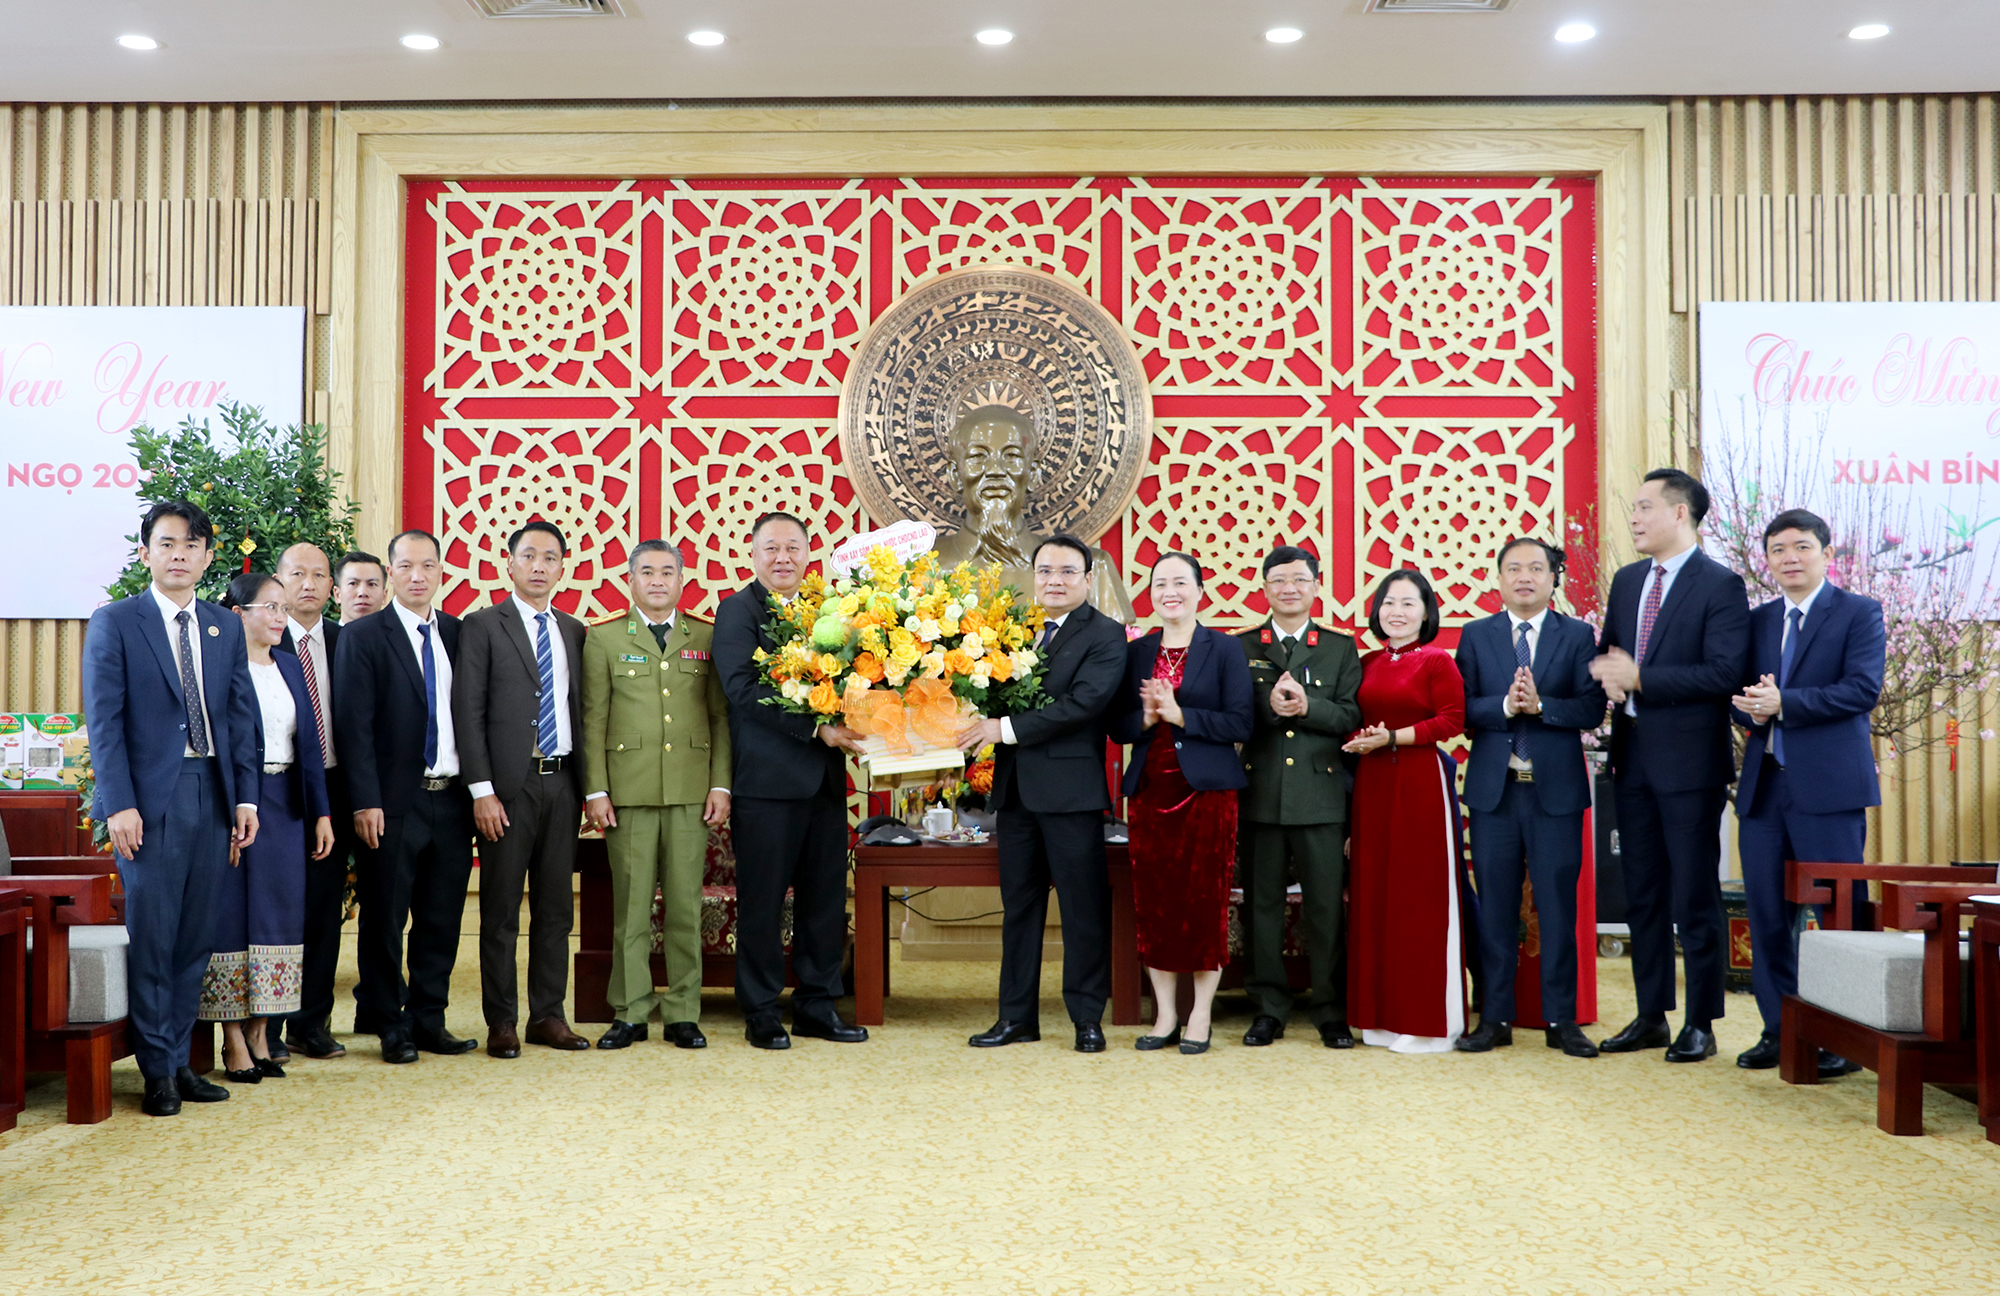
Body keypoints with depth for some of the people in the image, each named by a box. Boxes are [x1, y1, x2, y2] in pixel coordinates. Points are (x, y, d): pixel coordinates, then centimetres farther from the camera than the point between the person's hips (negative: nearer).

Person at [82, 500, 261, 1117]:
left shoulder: (226, 627, 14)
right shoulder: (113, 623, 1)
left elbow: (241, 718, 12)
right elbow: (103, 720, -5)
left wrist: (245, 797, 4)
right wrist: (119, 804, -13)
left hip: (213, 795, 4)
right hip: (151, 798, -4)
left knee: (195, 935, 7)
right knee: (151, 936, -1)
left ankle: (179, 1060, 17)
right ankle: (158, 1071, 9)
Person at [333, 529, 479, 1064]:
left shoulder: (460, 634, 11)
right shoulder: (362, 636, -2)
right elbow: (354, 725, -7)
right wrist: (365, 802, -14)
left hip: (451, 799, 4)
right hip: (394, 801, -4)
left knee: (442, 918, 10)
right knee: (385, 919, 4)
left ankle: (428, 1020, 21)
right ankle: (390, 1026, 16)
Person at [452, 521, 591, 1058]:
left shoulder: (573, 631, 14)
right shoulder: (482, 626, -1)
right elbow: (468, 712, -6)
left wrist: (585, 785, 8)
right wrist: (482, 791, -13)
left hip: (562, 782, 5)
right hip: (509, 784, -4)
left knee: (556, 908, 9)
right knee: (501, 911, 1)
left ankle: (549, 1017, 17)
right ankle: (501, 1022, 9)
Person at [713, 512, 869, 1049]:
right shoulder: (738, 610, -4)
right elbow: (744, 689, -15)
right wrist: (816, 728, -19)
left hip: (824, 779, 6)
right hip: (767, 778, -6)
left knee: (825, 898, 9)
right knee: (762, 900, 1)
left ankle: (817, 1006, 20)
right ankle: (762, 1014, 12)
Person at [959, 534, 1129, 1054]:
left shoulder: (1105, 636, -6)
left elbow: (1084, 703, -19)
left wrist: (1007, 728, -18)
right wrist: (979, 735, -7)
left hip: (1071, 791, -6)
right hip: (1016, 790, 6)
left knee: (1084, 908, 1)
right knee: (1018, 905, 12)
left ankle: (1087, 1017, 11)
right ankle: (1017, 1016, 20)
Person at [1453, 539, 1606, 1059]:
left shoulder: (1578, 636, 6)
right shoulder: (1475, 636, 9)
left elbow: (1592, 709, -4)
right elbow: (1463, 709, 0)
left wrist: (1539, 704, -17)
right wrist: (1505, 705, -17)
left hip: (1556, 788, -1)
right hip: (1494, 788, 1)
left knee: (1558, 906, 2)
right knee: (1496, 907, 5)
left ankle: (1561, 1020, 11)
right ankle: (1495, 1018, 13)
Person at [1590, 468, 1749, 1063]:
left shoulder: (1721, 585, -10)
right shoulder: (1627, 580, 13)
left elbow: (1724, 673, -18)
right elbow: (1605, 651, 20)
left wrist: (1639, 677, -18)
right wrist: (1607, 671, -4)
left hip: (1689, 762, -7)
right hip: (1633, 757, 7)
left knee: (1695, 898, 0)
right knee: (1642, 896, 13)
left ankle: (1700, 1024, 11)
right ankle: (1651, 1016, 23)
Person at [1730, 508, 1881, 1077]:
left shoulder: (1859, 613, 1)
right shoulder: (1759, 620, 17)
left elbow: (1863, 688, -12)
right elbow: (1740, 694, 15)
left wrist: (1783, 703, -19)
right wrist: (1752, 711, -9)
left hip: (1828, 785, -5)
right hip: (1764, 785, 5)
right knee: (1767, 914, 7)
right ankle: (1780, 1030, 17)